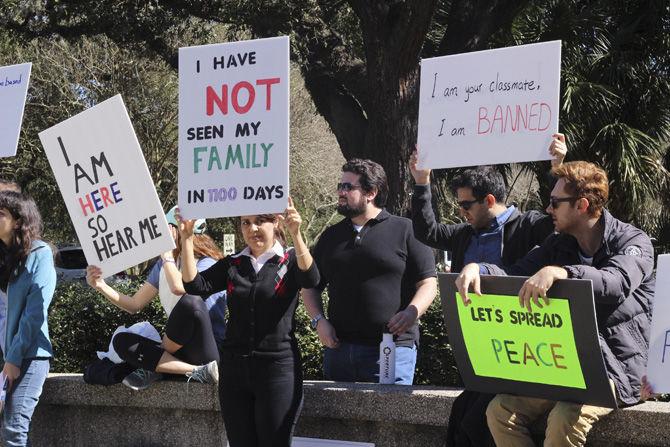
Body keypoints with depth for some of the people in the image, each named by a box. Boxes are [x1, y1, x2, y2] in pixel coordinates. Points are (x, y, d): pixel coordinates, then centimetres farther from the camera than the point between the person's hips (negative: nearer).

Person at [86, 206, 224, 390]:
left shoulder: (207, 264, -9)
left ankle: (155, 367, -15)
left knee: (190, 302, -34)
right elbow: (135, 304, 16)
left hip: (210, 347, -7)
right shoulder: (163, 265, 13)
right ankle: (196, 371, -23)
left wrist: (167, 254, -14)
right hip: (179, 351, 7)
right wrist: (101, 286, 3)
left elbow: (179, 287, -30)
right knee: (121, 341, -11)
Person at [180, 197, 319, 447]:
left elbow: (310, 279, -21)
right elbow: (195, 285, -2)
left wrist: (296, 234, -36)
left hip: (277, 368, -4)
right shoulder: (232, 265, 11)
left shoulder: (290, 261, 0)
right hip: (234, 368, 4)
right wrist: (187, 239, -12)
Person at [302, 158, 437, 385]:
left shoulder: (404, 230, 3)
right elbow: (311, 287, 21)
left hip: (392, 348, -5)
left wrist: (411, 313, -18)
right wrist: (319, 321, 3)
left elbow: (428, 283, -1)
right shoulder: (331, 236, 18)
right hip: (338, 347, 5)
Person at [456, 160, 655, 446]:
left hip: (616, 369, -6)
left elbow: (617, 283, -29)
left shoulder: (633, 242, -8)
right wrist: (476, 268, -17)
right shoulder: (559, 244, 12)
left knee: (564, 419, -34)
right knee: (500, 411, -16)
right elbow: (514, 274, 6)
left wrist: (556, 272, -44)